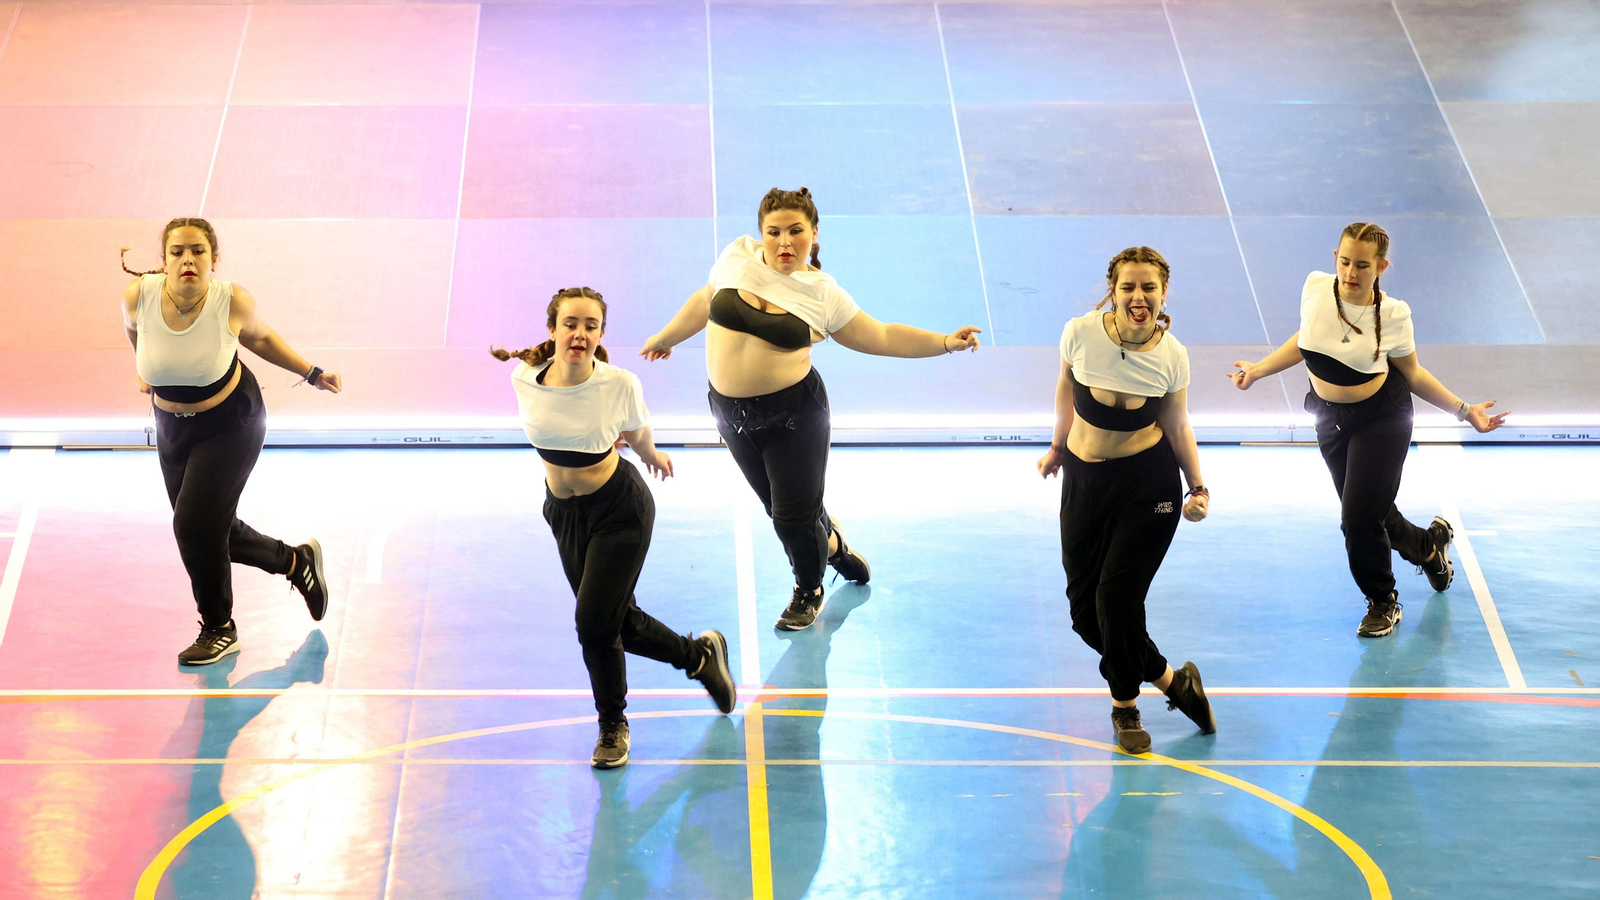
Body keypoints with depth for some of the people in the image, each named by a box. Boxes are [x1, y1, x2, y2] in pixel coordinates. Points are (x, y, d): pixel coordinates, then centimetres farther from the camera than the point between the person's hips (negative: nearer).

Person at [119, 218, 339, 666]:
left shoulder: (233, 301, -24)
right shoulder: (139, 295, -20)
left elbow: (260, 336, -1)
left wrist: (312, 374, -1)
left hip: (231, 423, -4)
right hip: (172, 425, 4)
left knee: (195, 523, -14)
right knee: (211, 529, 12)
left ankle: (219, 629, 9)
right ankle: (297, 561, 38)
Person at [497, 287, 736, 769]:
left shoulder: (619, 384, -22)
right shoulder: (525, 379, -13)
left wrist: (651, 455, 19)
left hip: (620, 509, -4)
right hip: (564, 511, 4)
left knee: (594, 625, -10)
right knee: (621, 623, 10)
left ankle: (613, 725, 16)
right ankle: (700, 655, 38)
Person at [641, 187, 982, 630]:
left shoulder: (824, 295, -7)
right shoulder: (737, 257, -1)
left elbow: (882, 337, -3)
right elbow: (705, 303, 16)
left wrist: (945, 342, -12)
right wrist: (665, 337, 27)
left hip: (794, 413, -3)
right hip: (731, 411, 3)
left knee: (796, 516, -2)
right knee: (779, 507, 14)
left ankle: (809, 591, 29)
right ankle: (834, 545, 46)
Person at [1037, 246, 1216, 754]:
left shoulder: (1172, 355, -10)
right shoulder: (1081, 333, -11)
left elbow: (1177, 426, 2)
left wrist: (1198, 487, -9)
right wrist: (1058, 446, 19)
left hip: (1148, 483, -2)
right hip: (1084, 478, 2)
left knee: (1117, 598, -10)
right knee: (1084, 607, 1)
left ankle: (1124, 705, 16)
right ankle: (1171, 681, 22)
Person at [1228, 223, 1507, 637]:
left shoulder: (1393, 314, -18)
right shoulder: (1315, 287, -11)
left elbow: (1412, 373, -3)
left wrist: (1464, 410, -7)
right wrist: (1258, 370, 9)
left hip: (1382, 419, -4)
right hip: (1331, 418, 4)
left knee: (1359, 518, -10)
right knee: (1372, 514, 12)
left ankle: (1383, 601, 17)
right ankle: (1430, 544, 46)